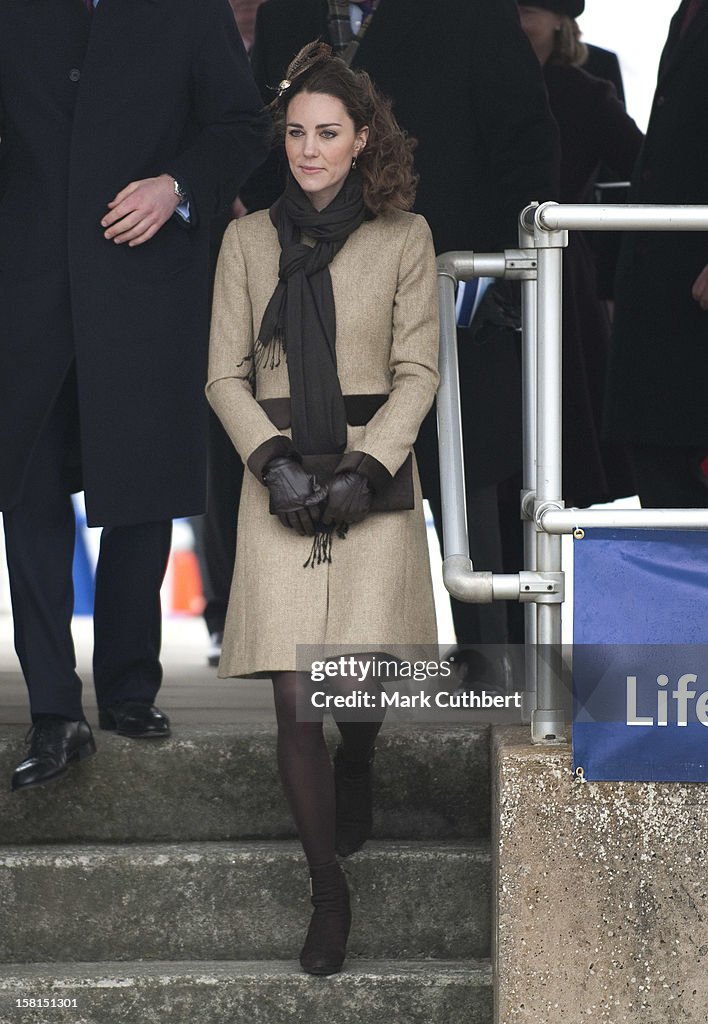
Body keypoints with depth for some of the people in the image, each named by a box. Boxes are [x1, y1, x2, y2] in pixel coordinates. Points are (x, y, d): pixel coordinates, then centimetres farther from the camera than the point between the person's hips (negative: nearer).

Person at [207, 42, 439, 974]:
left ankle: (356, 770, 35)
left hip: (374, 480, -1)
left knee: (362, 685, -5)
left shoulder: (403, 239, 4)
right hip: (281, 482, 1)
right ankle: (329, 892, 6)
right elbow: (225, 375, 6)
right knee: (295, 697, -7)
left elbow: (417, 371, 1)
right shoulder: (248, 239, 8)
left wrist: (365, 466, -11)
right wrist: (274, 458, -9)